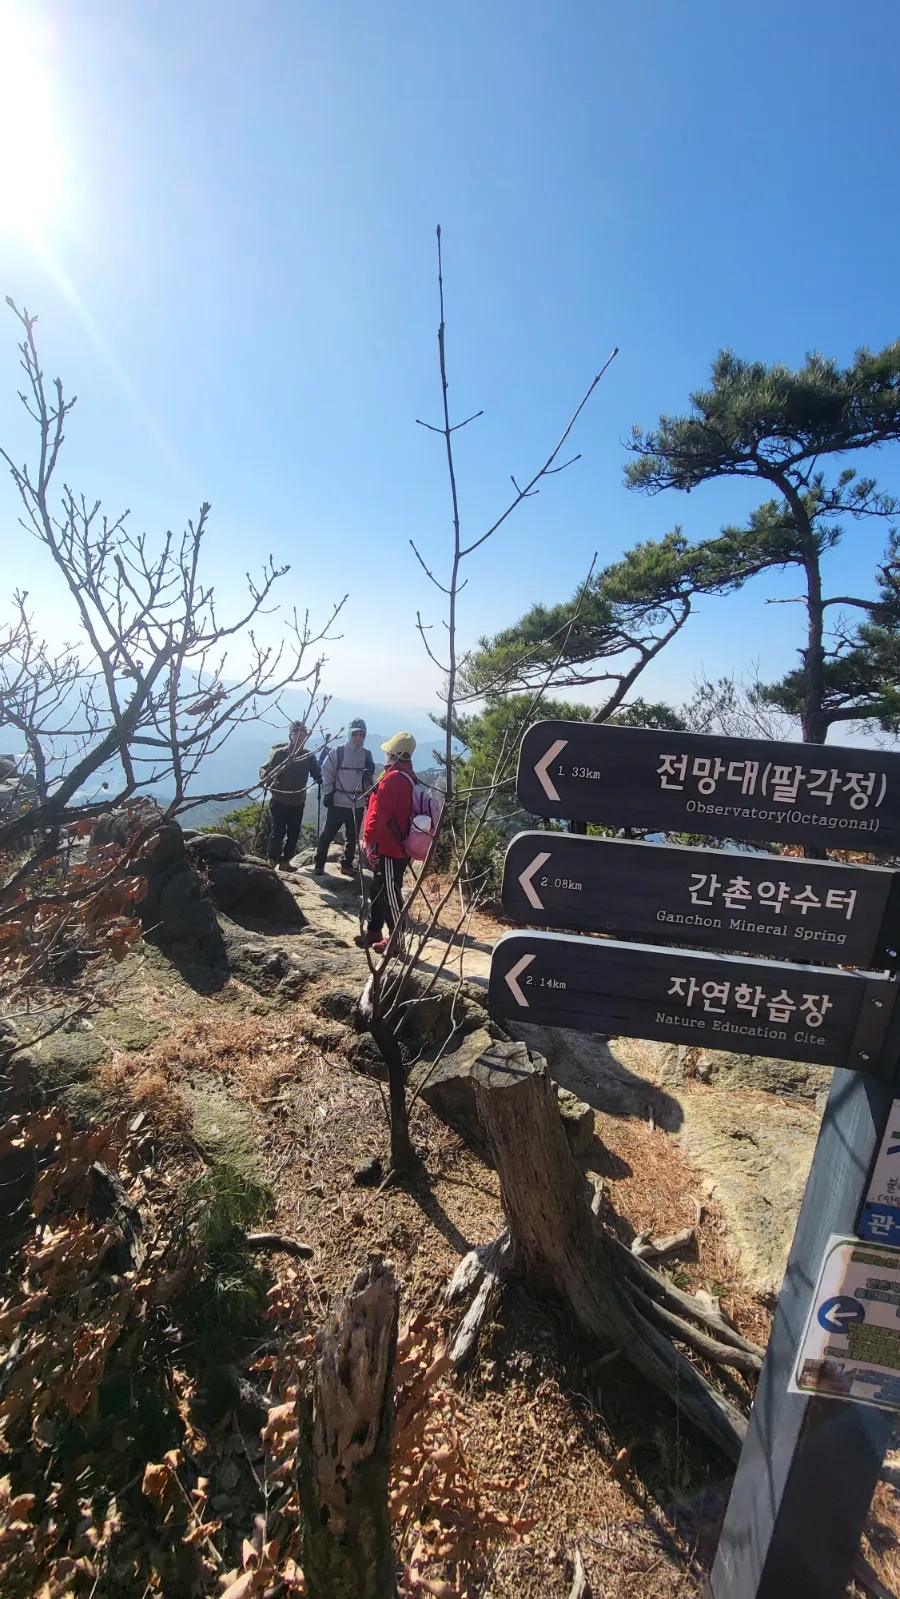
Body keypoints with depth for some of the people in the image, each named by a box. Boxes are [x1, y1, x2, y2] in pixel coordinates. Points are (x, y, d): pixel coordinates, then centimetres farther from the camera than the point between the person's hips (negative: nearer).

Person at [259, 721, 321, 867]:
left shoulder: (309, 756, 4)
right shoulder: (279, 753, -5)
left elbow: (317, 774, 5)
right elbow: (265, 769, -4)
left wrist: (321, 779, -18)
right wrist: (265, 779, -26)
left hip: (298, 802, 4)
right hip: (279, 801, -3)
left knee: (294, 834, 7)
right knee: (277, 833, -6)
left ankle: (285, 861, 22)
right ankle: (272, 860, 14)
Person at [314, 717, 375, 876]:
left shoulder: (367, 754, 6)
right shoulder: (338, 751, -5)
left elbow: (370, 778, 15)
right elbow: (326, 772, -3)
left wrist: (369, 796, 9)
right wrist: (327, 794, -8)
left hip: (358, 803, 4)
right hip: (338, 801, -3)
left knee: (352, 837, 11)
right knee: (328, 834, 0)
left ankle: (347, 864, 23)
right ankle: (319, 864, 12)